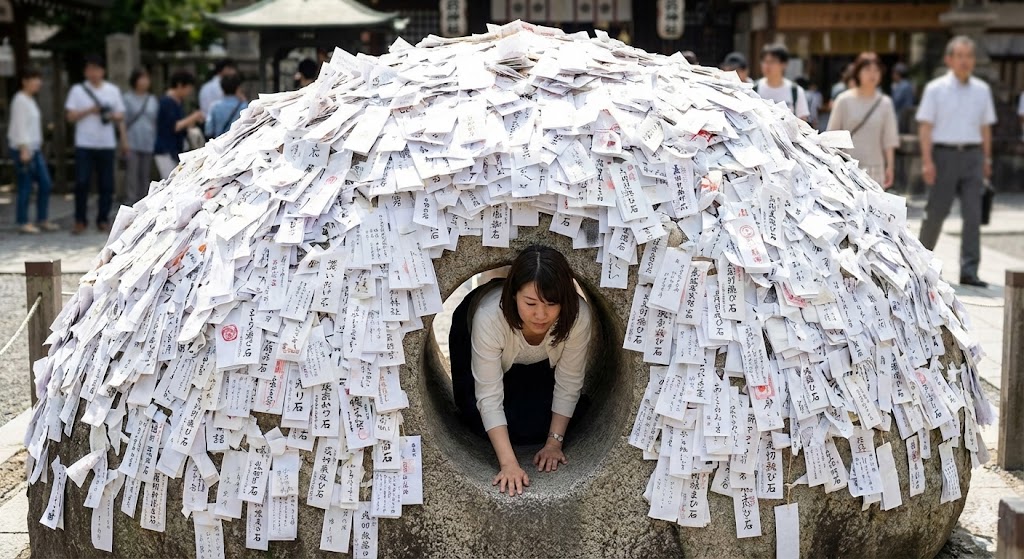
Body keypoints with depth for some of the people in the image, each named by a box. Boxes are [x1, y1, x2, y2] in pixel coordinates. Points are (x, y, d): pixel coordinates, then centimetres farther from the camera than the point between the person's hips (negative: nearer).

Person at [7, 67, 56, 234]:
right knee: (25, 187, -4)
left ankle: (42, 220, 15)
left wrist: (35, 149, 19)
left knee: (45, 184, 8)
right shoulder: (20, 100, -11)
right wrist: (24, 150, -22)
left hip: (35, 149, 9)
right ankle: (23, 222, 4)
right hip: (23, 150, -9)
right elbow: (20, 126, -17)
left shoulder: (30, 100, 17)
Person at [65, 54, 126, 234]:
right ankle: (80, 221, 2)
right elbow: (71, 116, 0)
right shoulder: (77, 90, 4)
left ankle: (103, 220, 13)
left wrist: (124, 139, -1)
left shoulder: (113, 90, 11)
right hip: (84, 145, -2)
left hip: (107, 144, 2)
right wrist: (89, 111, -13)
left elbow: (120, 116, 12)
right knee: (82, 183, -7)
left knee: (106, 185, 3)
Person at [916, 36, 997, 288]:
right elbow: (925, 127, -4)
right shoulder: (935, 89, -1)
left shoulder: (982, 90, 11)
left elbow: (985, 127, 16)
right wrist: (927, 161, -12)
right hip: (944, 154, -3)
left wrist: (986, 159, 13)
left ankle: (969, 270, -5)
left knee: (973, 213, -5)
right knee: (936, 211, 3)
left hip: (972, 156, 3)